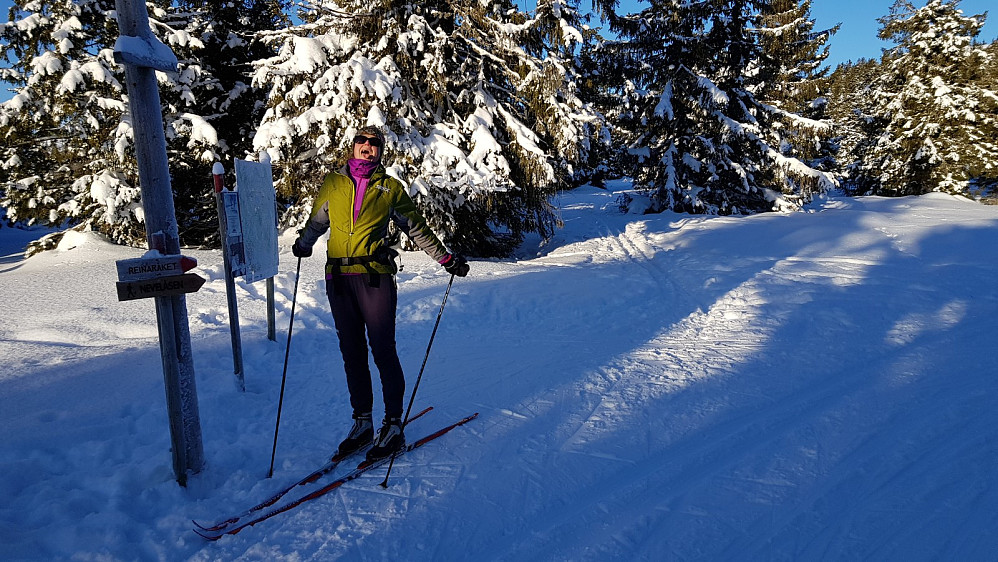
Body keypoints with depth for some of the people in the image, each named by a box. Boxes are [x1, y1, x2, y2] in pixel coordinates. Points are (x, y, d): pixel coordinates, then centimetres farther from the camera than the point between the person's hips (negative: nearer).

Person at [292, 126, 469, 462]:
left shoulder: (391, 188, 9)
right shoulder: (333, 184, 14)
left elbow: (417, 229, 13)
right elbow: (316, 222, 23)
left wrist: (445, 258, 8)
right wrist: (303, 245, 2)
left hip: (375, 276, -3)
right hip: (338, 279, 3)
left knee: (383, 351, -4)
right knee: (352, 352, 9)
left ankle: (394, 425, 7)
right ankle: (362, 422, 20)